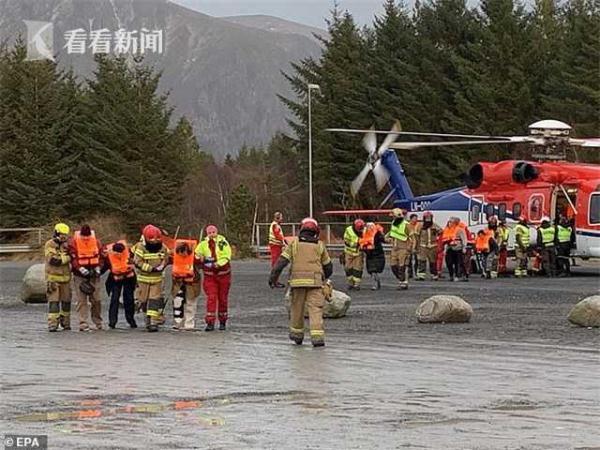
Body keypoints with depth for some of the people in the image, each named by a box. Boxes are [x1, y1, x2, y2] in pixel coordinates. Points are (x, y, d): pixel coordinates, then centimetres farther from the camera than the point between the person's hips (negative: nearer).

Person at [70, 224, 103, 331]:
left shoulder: (96, 241, 1)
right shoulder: (74, 242, -8)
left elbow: (101, 256, 7)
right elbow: (73, 258, -11)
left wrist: (98, 268, -6)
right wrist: (81, 269, -23)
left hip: (94, 274, 2)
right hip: (80, 275, -2)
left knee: (96, 299, 6)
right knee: (82, 300, -4)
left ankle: (98, 322, 20)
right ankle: (83, 323, -4)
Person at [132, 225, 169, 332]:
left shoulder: (162, 248, -3)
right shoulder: (140, 248, -15)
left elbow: (165, 259, 9)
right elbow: (138, 262, -20)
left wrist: (162, 266, -12)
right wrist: (152, 268, -25)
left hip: (157, 278, 1)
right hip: (143, 278, -1)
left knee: (154, 300, -6)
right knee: (143, 300, 8)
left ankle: (153, 322, -8)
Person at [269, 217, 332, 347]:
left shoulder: (294, 243, 7)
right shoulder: (320, 245, 10)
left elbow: (282, 261, 0)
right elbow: (328, 267, 17)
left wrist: (272, 277, 1)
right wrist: (324, 278, 37)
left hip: (298, 281, 0)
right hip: (315, 281, 0)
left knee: (297, 307, 14)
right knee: (315, 308, -3)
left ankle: (297, 334, 26)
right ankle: (317, 336, -15)